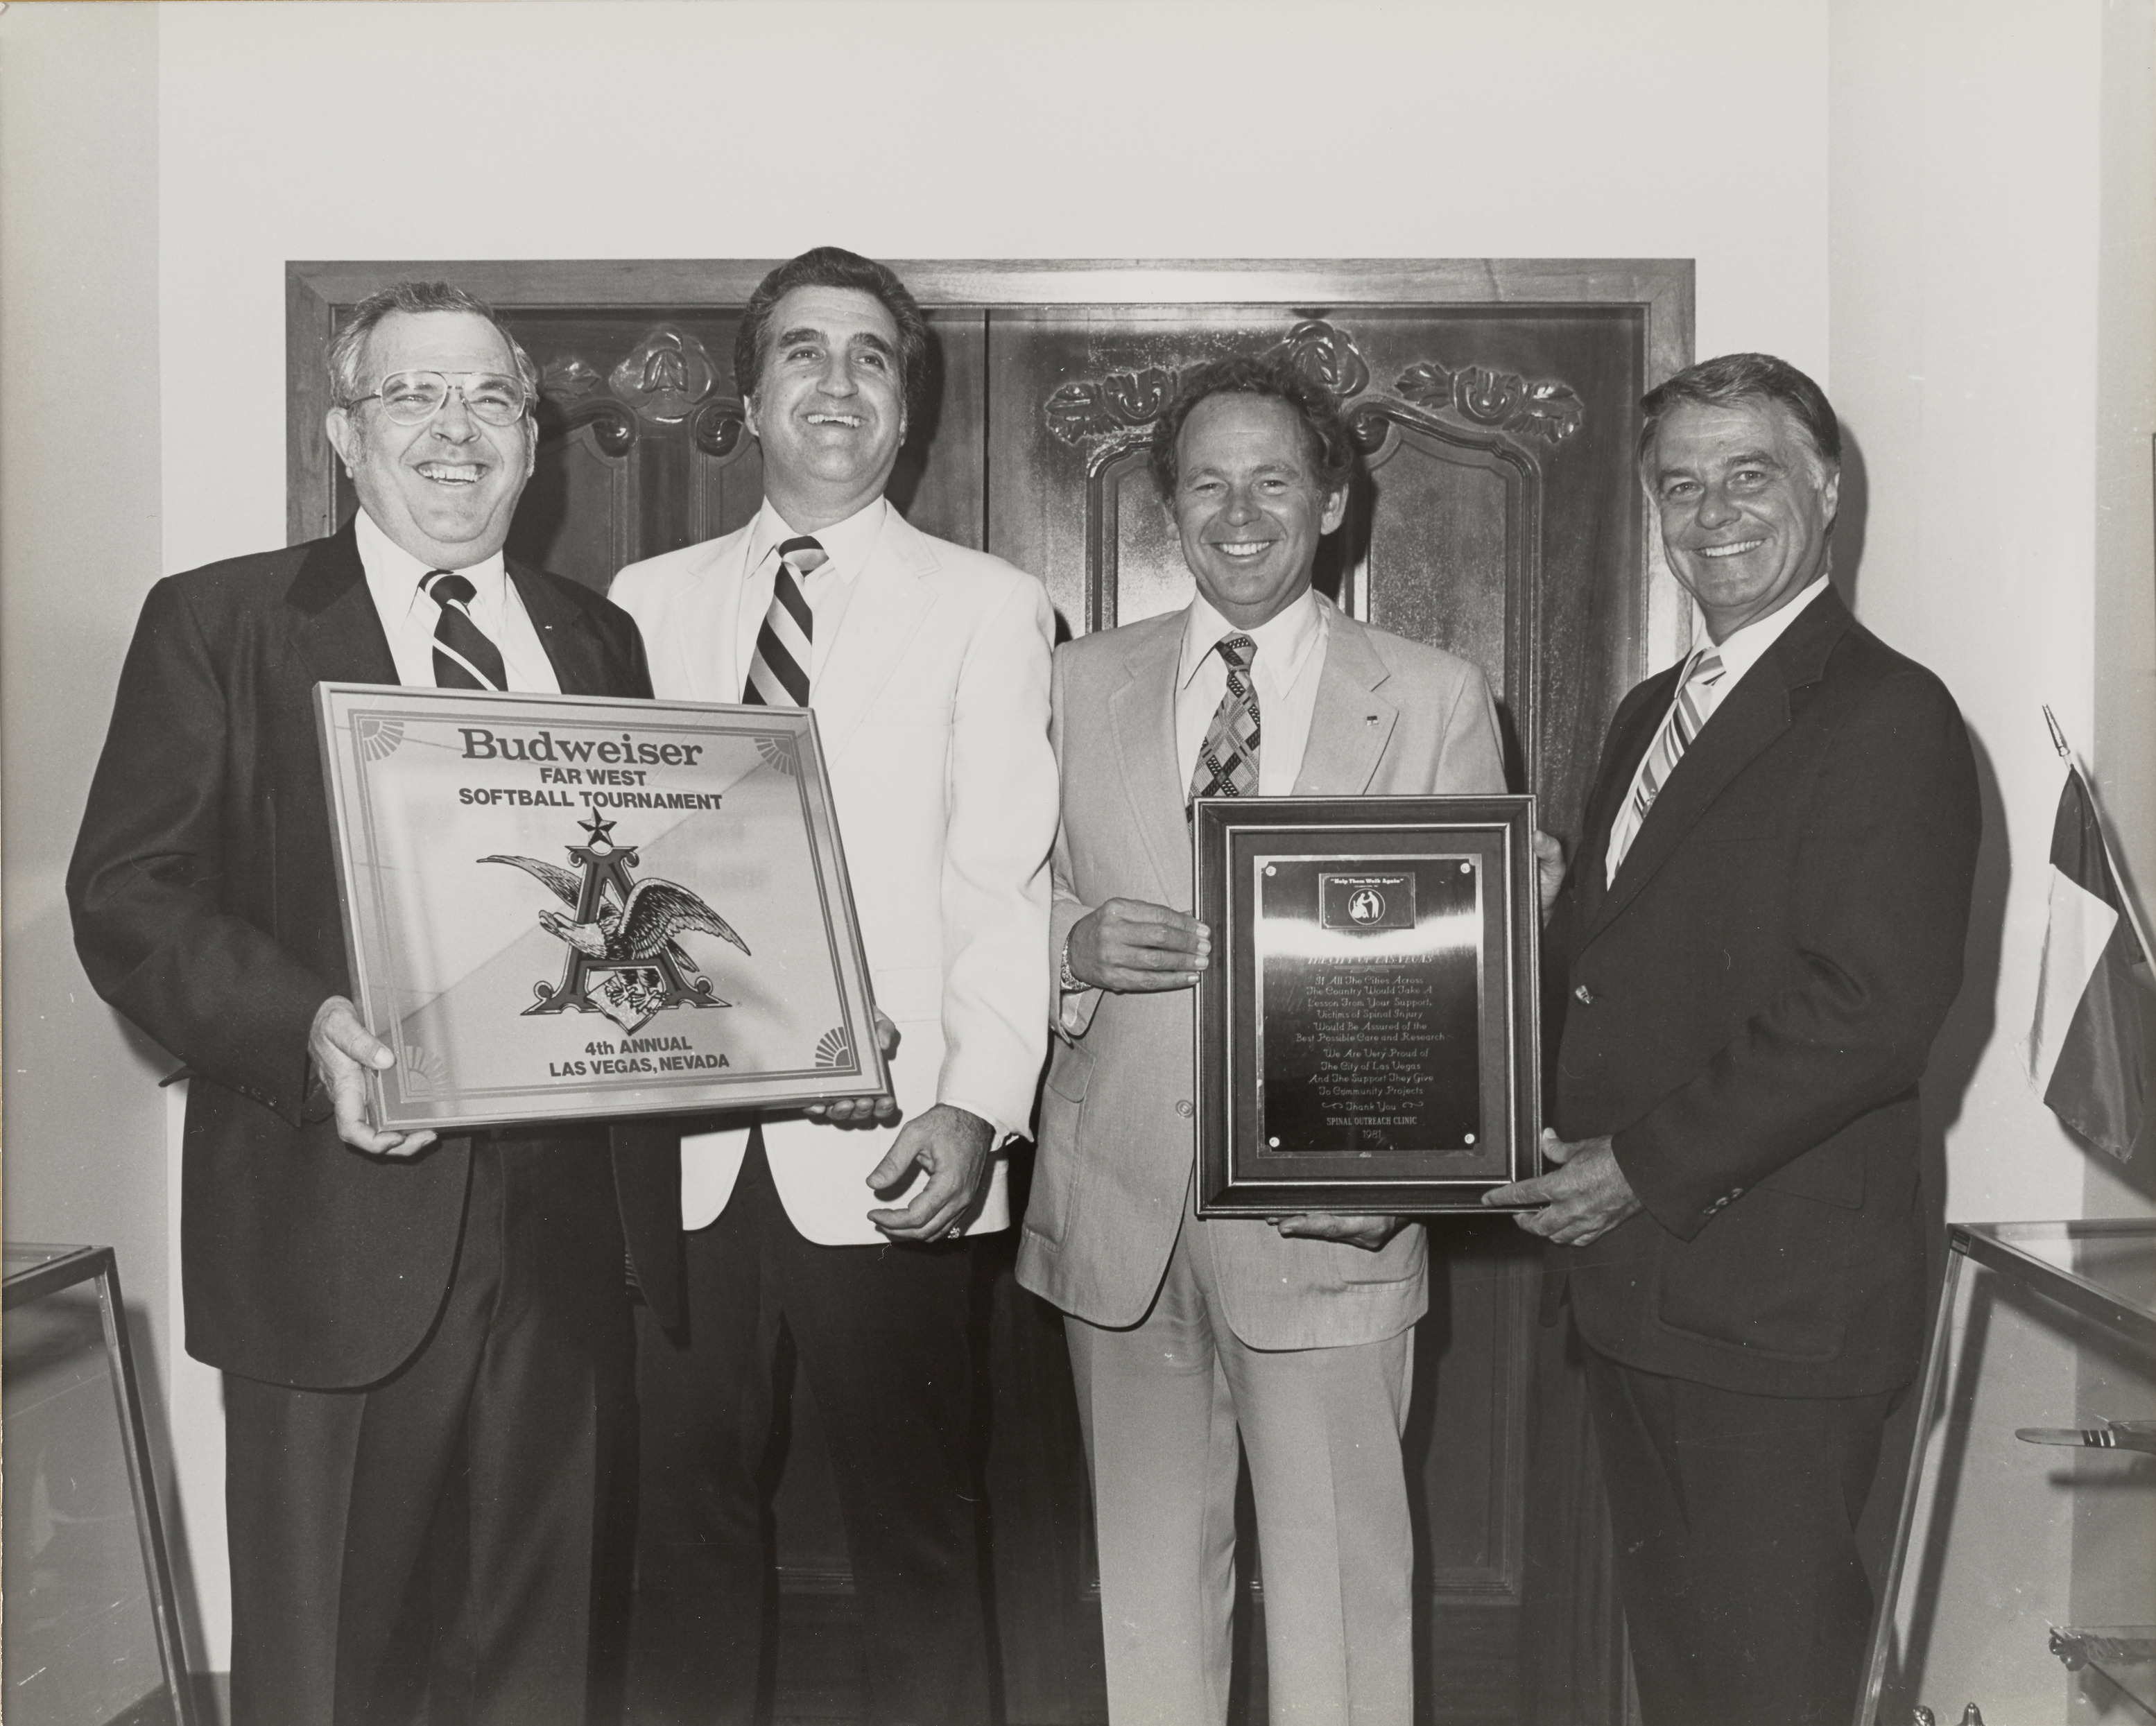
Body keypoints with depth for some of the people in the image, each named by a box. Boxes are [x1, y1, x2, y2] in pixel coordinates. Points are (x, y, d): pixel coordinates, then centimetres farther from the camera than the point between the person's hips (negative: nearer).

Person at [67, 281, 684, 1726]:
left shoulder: (600, 639, 14)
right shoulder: (218, 621, 2)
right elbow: (126, 893, -5)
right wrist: (305, 1028, -21)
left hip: (570, 1226, 4)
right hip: (340, 1225, -3)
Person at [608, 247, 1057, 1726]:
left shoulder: (985, 605, 4)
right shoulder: (652, 598, 13)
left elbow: (1005, 882, -3)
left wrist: (979, 1105, -16)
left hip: (882, 1153, -2)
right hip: (681, 1143, 3)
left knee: (919, 1530, 5)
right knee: (686, 1519, 11)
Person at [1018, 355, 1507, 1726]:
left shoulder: (1437, 698, 2)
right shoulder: (1084, 684, 8)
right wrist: (1075, 944, -14)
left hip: (1329, 1213, -2)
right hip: (1120, 1206, 2)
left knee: (1341, 1589, 5)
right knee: (1151, 1582, 14)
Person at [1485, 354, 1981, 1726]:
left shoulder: (1889, 715, -12)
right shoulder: (1653, 713, 16)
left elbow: (1876, 1008, -21)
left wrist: (1648, 1168, -18)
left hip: (1779, 1302, -8)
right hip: (1635, 1280, 8)